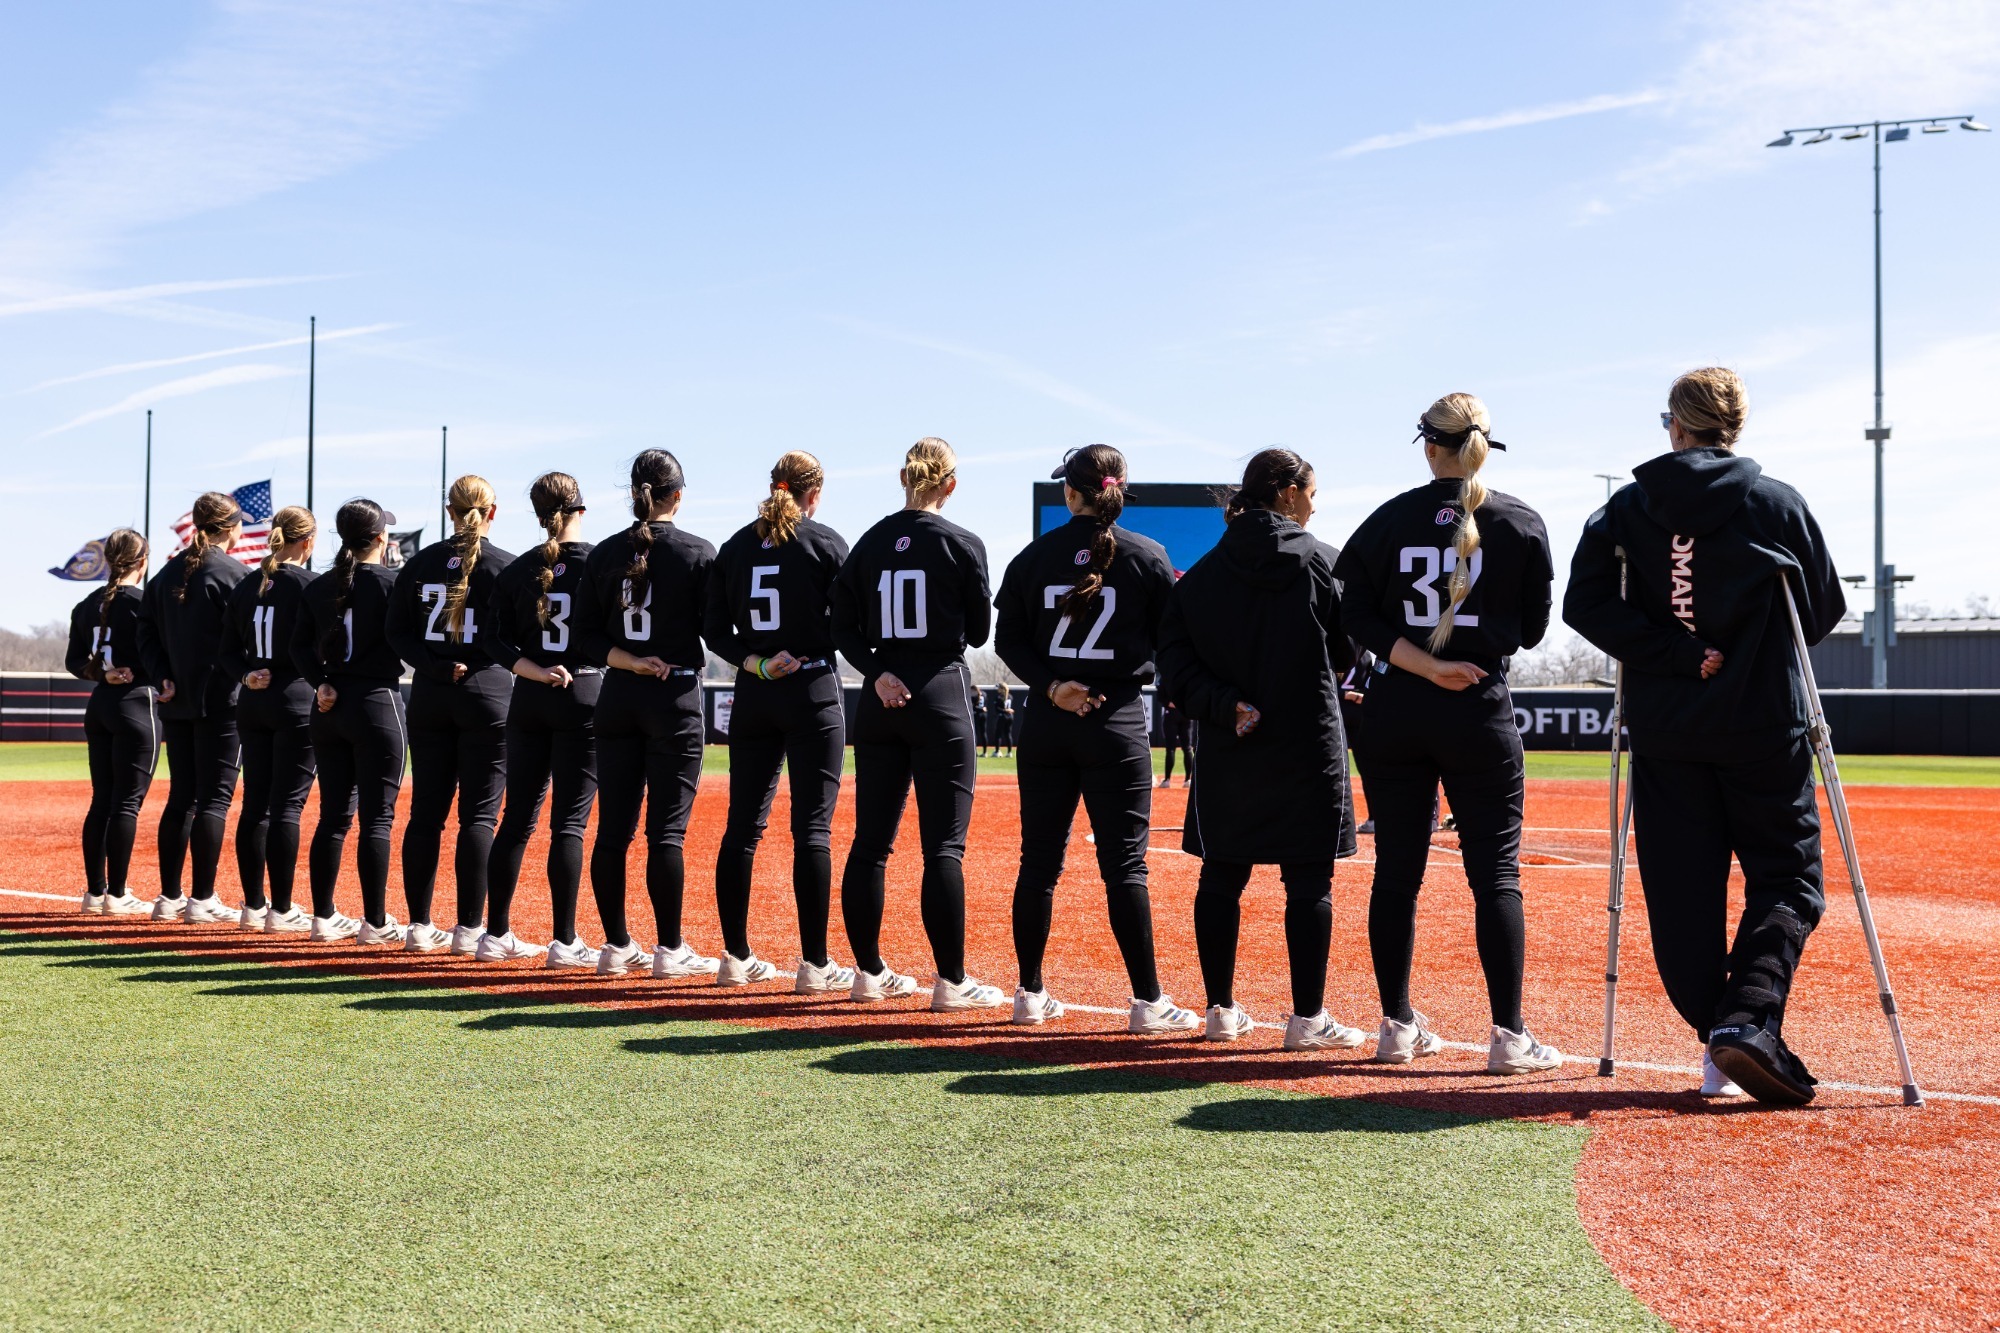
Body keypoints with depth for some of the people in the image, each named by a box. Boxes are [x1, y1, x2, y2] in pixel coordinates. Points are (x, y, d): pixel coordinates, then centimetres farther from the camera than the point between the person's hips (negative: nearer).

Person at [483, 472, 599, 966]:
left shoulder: (517, 570, 6)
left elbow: (500, 643, -1)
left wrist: (538, 673, -8)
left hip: (528, 702, 4)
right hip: (585, 697, -4)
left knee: (517, 818, 10)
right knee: (570, 820, -3)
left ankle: (496, 935, 15)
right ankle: (564, 942, -2)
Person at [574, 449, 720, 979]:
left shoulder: (605, 554, 6)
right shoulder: (698, 552, -6)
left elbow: (587, 635, 2)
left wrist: (630, 661, -4)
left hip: (616, 699, 4)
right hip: (676, 697, -4)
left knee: (613, 827, 7)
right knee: (666, 829, -2)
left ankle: (616, 946, 12)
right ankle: (670, 950, 2)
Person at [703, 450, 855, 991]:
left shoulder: (735, 546, 9)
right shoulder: (826, 542, -4)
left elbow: (714, 629, 4)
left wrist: (754, 665, -4)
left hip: (752, 698, 5)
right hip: (813, 692, -4)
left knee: (743, 825, 9)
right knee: (812, 827, -3)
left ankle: (736, 958, 14)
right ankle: (813, 964, -4)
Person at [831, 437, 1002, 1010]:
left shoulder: (870, 542, 6)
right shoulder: (962, 544, -6)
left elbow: (845, 629, 2)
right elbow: (979, 632, 1)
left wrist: (877, 673, -5)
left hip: (879, 702, 5)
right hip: (941, 695, -5)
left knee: (871, 839, 9)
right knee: (944, 844, -2)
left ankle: (870, 972, 16)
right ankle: (951, 982, -1)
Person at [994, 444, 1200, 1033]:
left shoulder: (1033, 556, 4)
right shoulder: (1147, 556, -3)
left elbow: (1009, 639, 0)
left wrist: (1051, 686, -6)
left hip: (1045, 723, 3)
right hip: (1118, 721, -2)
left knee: (1039, 860, 9)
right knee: (1124, 864, 0)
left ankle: (1030, 994, 14)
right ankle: (1148, 1002, 2)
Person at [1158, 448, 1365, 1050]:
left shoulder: (1203, 572, 5)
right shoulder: (1319, 560, -5)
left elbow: (1176, 659, -2)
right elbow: (1349, 649, -1)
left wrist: (1223, 705, -8)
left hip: (1227, 751, 4)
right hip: (1307, 745, -4)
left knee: (1221, 877, 10)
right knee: (1309, 881, 2)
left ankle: (1221, 1010, 16)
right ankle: (1308, 1019, 4)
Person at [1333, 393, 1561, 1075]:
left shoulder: (1388, 520, 3)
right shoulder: (1522, 524, 0)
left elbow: (1358, 615, -5)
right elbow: (1532, 628, 3)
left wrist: (1425, 665, -10)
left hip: (1395, 713, 2)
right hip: (1481, 713, -2)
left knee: (1396, 871, 8)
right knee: (1496, 873, 1)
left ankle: (1398, 1026, 14)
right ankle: (1510, 1036, -1)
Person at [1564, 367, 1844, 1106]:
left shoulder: (1626, 508, 3)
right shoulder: (1778, 504, 0)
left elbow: (1585, 603, -7)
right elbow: (1826, 607, 3)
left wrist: (1678, 654, -8)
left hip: (1665, 729, 2)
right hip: (1763, 722, -1)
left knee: (1682, 887, 8)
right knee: (1786, 877, 5)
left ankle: (1716, 1035, 7)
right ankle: (1748, 1021, -14)